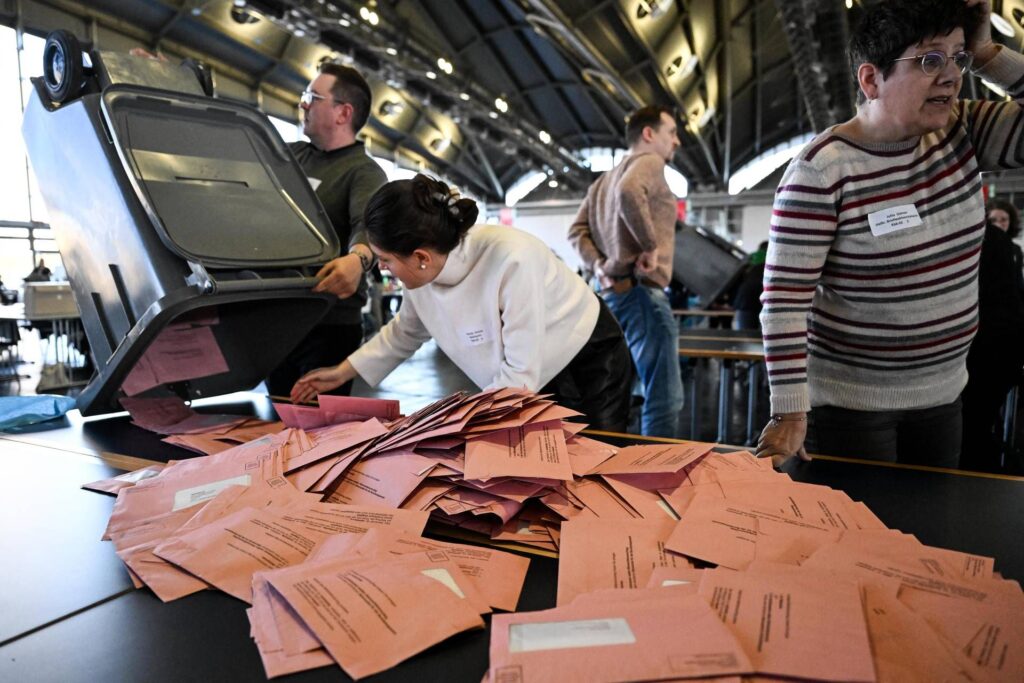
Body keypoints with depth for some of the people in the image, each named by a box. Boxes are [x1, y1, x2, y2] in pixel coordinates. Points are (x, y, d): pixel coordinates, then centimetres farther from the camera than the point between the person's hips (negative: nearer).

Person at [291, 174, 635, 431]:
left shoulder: (511, 261, -38)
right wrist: (343, 372, 4)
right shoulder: (422, 272, -16)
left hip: (588, 366, -5)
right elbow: (404, 331, 6)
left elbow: (521, 374, -31)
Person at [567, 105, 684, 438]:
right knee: (665, 397, -9)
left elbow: (577, 230, 13)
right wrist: (650, 245, -19)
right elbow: (629, 193, -27)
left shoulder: (606, 179, 24)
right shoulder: (649, 161, -3)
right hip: (641, 291, -10)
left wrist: (598, 264, 1)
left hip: (613, 293, 10)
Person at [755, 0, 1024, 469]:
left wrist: (984, 51, -9)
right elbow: (785, 298, -23)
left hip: (943, 394, 7)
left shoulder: (962, 132, 0)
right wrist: (789, 413, -24)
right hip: (850, 402, -6)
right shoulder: (821, 168, -21)